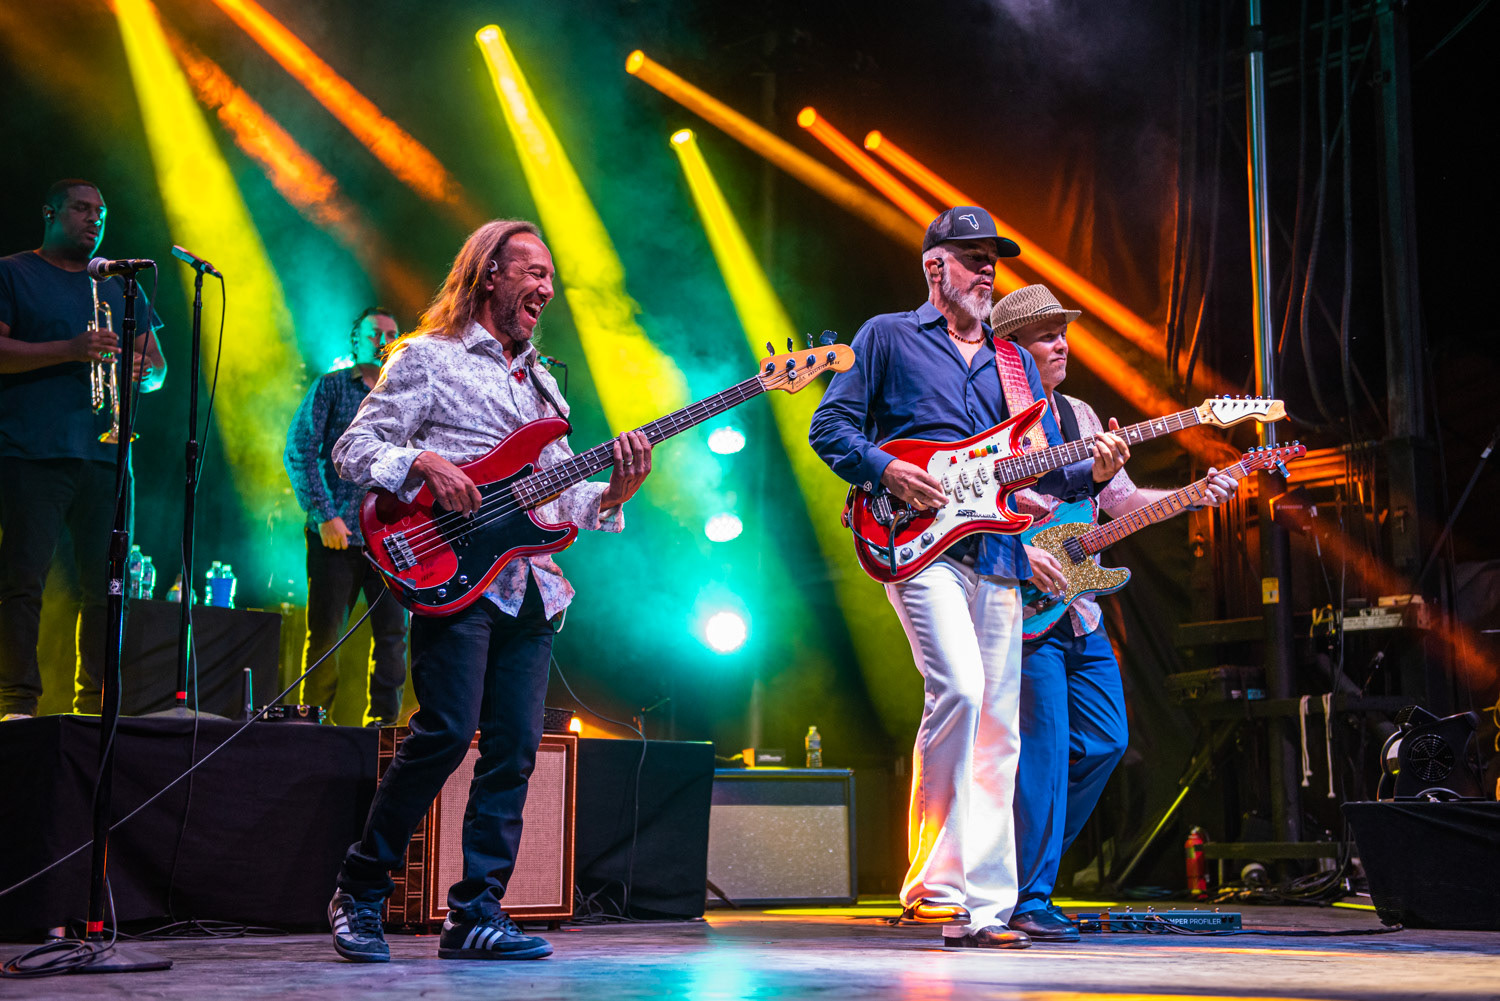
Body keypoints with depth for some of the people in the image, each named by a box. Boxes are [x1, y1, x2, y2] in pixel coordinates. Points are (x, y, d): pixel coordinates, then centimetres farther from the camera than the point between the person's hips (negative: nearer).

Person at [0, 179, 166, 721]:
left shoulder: (120, 287, 22)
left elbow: (158, 366, 21)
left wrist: (141, 370, -3)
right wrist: (69, 351, -15)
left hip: (103, 452, 5)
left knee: (106, 583, 1)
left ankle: (96, 703, 6)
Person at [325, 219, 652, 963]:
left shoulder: (540, 382, 24)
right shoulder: (428, 357, 5)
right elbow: (352, 450, -1)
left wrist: (615, 491, 2)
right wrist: (423, 464, -18)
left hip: (528, 586, 7)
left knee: (515, 748, 0)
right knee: (446, 731, -14)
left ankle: (475, 913, 6)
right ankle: (359, 890, 3)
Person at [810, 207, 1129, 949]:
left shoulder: (1014, 361, 22)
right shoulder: (888, 337, 9)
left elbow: (1045, 466, 19)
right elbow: (829, 423, 4)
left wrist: (1092, 472, -2)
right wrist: (884, 470, -12)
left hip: (998, 553, 6)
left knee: (997, 733, 3)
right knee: (960, 688, -24)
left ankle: (981, 904, 10)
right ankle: (933, 880, -13)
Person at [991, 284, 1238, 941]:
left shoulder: (1080, 416, 18)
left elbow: (1121, 500, 18)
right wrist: (1017, 552, -23)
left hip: (1079, 611, 8)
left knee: (1106, 740, 7)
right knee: (1045, 747, -11)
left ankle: (1030, 856, 21)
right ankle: (1027, 898, -4)